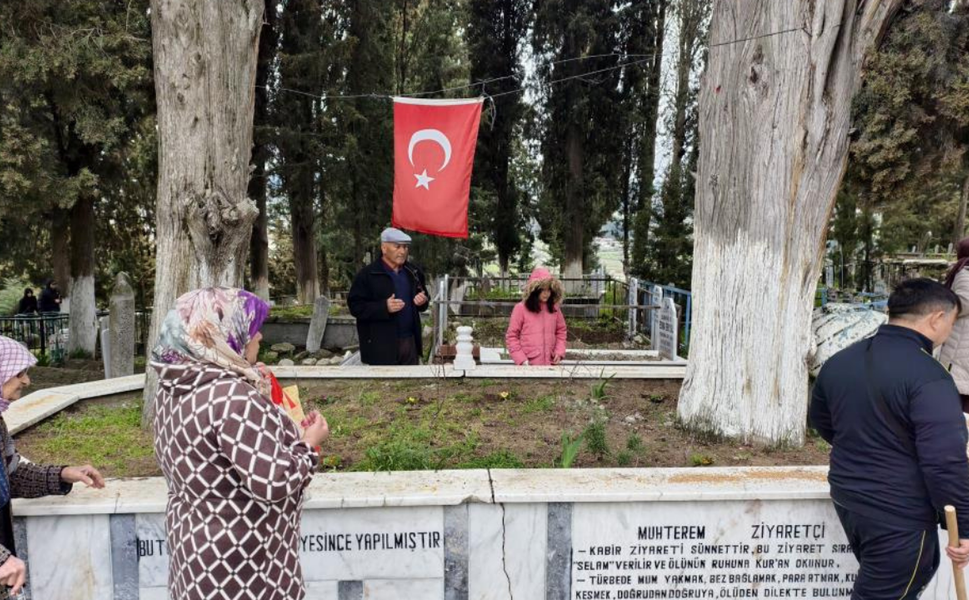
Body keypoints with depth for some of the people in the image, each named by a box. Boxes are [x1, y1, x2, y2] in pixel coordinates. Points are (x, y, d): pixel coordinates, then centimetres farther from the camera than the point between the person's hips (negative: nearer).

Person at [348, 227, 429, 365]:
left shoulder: (413, 272, 11)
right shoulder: (367, 275, -8)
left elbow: (423, 296, 23)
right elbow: (355, 306, -11)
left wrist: (422, 301, -2)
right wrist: (384, 307, -24)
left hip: (410, 342, 6)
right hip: (382, 346, -6)